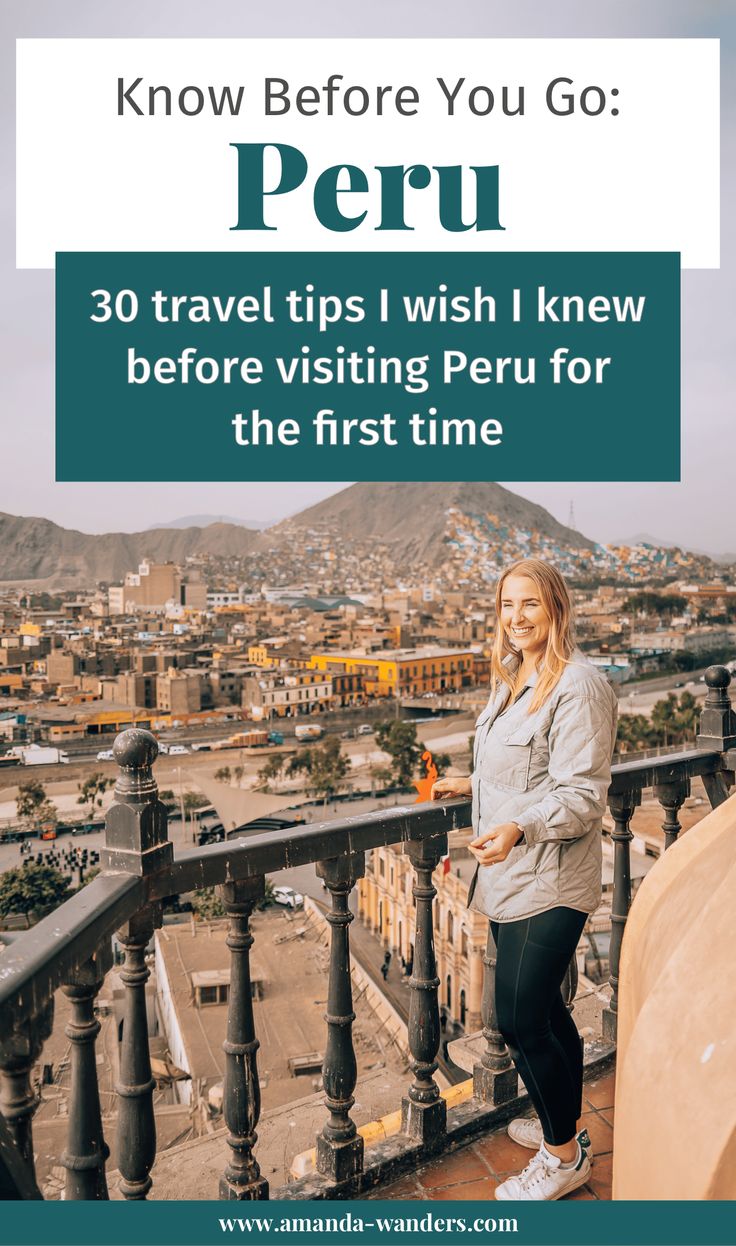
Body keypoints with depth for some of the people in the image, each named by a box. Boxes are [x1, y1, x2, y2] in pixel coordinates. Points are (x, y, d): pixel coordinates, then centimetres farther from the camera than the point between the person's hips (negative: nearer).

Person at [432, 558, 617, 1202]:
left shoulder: (578, 684, -18)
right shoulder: (516, 677, 10)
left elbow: (582, 795, -22)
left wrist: (517, 828, -35)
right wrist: (471, 784, 26)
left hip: (548, 883, -9)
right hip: (513, 878, 9)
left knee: (520, 1020, 0)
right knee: (544, 1010, 21)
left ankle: (565, 1156, 24)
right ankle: (567, 1125, 42)